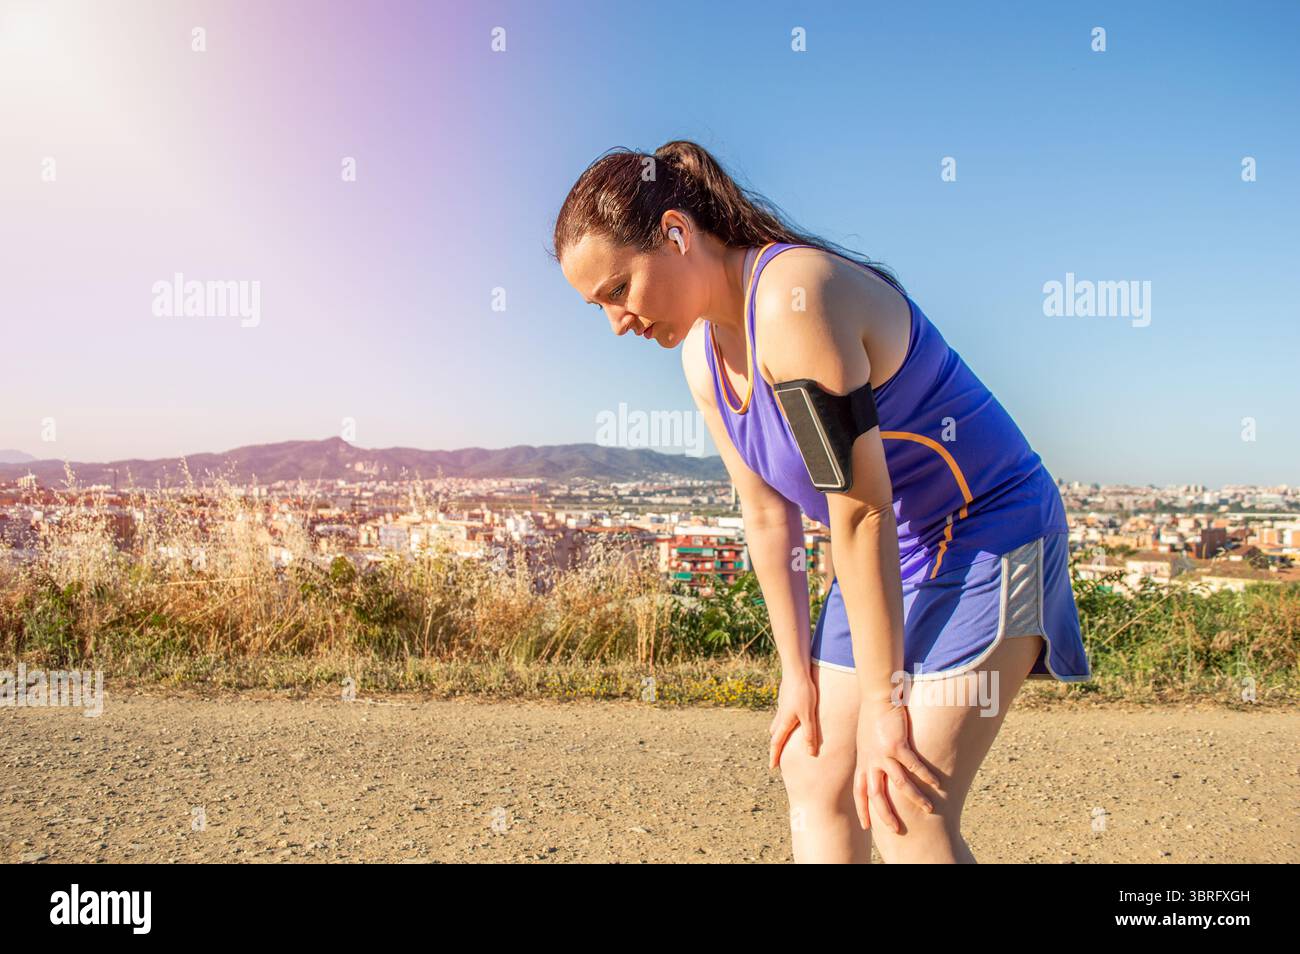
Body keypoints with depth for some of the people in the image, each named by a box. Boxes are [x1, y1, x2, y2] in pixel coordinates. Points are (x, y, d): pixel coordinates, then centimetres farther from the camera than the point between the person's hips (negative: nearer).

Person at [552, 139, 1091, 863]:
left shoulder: (794, 297, -27)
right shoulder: (704, 352, 1)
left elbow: (861, 511, -28)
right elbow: (768, 516, 4)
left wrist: (883, 703, -22)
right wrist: (799, 673, 5)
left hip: (988, 533, -9)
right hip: (893, 552, 9)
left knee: (906, 813, -15)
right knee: (814, 778, 10)